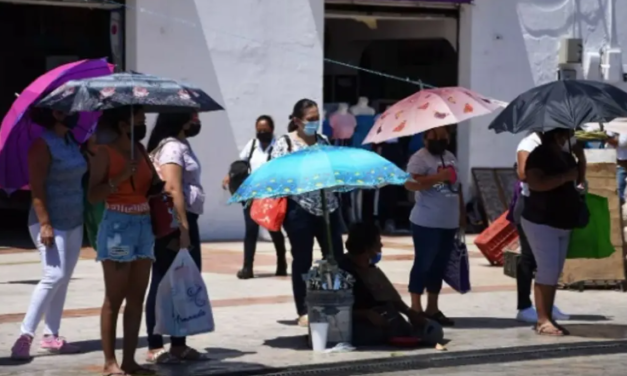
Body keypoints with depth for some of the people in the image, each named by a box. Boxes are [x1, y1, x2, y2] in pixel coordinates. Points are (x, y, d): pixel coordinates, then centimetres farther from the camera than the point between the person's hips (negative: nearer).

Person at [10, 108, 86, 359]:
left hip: (74, 222, 8)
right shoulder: (43, 143, -13)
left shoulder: (70, 140, 11)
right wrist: (45, 223, -24)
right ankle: (25, 336, -14)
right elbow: (37, 187, -18)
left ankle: (51, 336, 12)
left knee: (63, 279, 8)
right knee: (55, 275, -17)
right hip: (52, 223, -8)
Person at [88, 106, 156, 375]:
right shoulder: (106, 152, -7)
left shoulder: (141, 150, 12)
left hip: (144, 225, 7)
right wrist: (120, 177, -21)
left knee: (137, 297, 7)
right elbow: (93, 196, -12)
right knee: (114, 298, -3)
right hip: (118, 225, -7)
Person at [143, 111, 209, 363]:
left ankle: (179, 345, 17)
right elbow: (172, 189, -21)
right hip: (174, 223, -10)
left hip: (187, 220, 10)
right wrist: (183, 228, -25)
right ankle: (155, 347, -3)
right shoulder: (172, 147, -13)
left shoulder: (182, 145, 18)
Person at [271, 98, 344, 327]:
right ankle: (303, 312, 9)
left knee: (336, 257, 2)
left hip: (328, 207, 5)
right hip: (299, 209, -5)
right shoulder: (284, 143, -2)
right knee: (302, 261, 2)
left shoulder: (323, 140, 13)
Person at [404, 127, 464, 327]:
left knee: (439, 266, 11)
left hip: (449, 223, 8)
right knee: (423, 264, -4)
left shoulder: (450, 157, 15)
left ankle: (432, 308, 18)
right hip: (427, 223, -8)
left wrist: (461, 213, 20)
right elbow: (410, 183, -24)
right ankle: (416, 309, 2)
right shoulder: (419, 158, -11)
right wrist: (439, 177, -27)